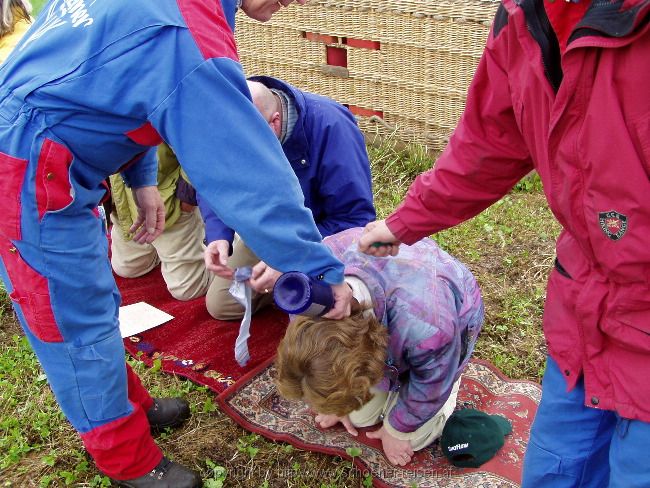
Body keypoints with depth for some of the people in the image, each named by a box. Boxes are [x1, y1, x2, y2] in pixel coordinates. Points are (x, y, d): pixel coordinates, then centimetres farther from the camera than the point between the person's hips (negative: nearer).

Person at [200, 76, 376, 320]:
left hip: (327, 234, -4)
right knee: (219, 304, 2)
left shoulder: (329, 127, -33)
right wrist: (218, 236, -28)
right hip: (266, 234, 5)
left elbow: (355, 217, -31)